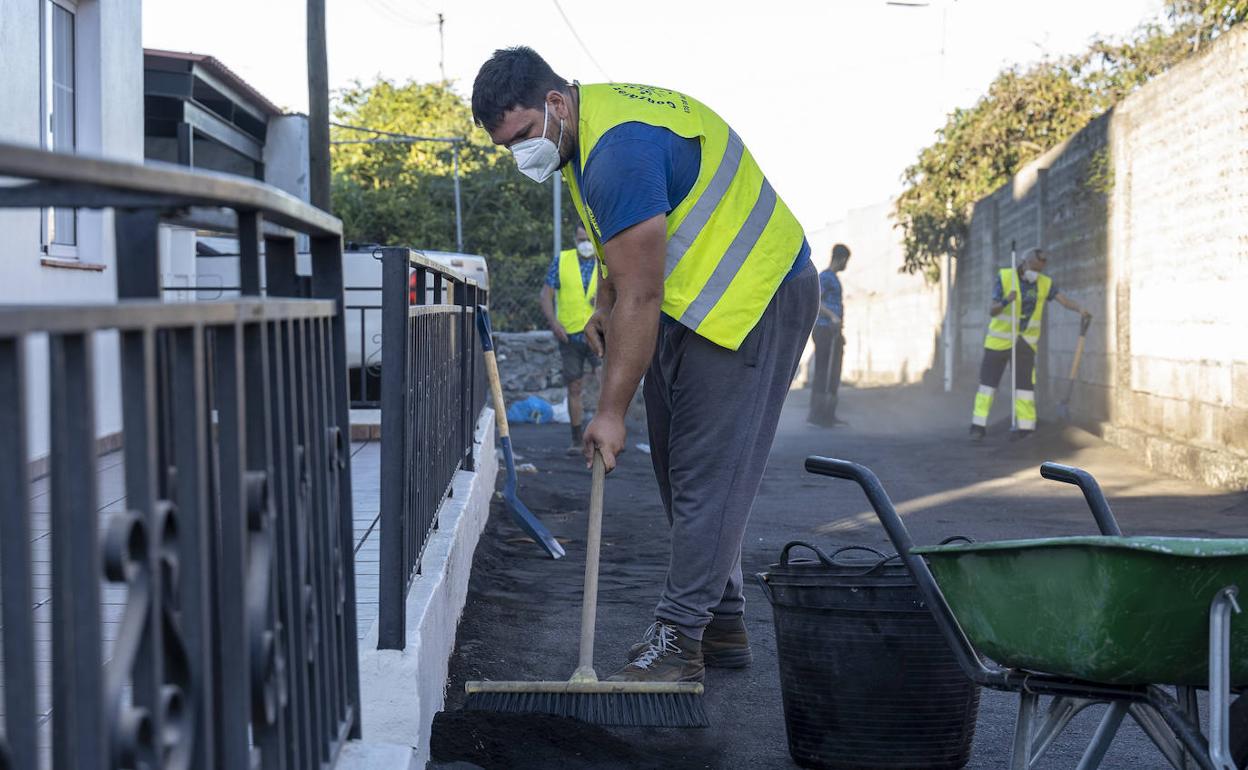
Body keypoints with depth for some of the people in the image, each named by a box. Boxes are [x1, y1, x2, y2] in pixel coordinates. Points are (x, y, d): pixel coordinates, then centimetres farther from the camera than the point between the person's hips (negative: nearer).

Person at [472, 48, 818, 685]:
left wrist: (611, 411, -22)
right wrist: (605, 306, 7)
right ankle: (721, 625, 19)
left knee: (707, 472, -11)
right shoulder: (589, 126, 5)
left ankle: (679, 639, -9)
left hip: (754, 298, -11)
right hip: (691, 301, 11)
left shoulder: (619, 150, -28)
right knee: (683, 469, 12)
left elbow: (641, 298, -27)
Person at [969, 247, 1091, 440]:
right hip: (1000, 338, -1)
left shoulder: (1044, 283, -2)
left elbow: (1063, 299, -15)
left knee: (1024, 383, -1)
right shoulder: (1004, 278, -11)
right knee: (988, 381, 0)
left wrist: (1079, 309, -34)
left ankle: (1026, 428, 3)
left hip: (1025, 342, 1)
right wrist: (1005, 301, -36)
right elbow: (992, 311, -16)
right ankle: (979, 427, 4)